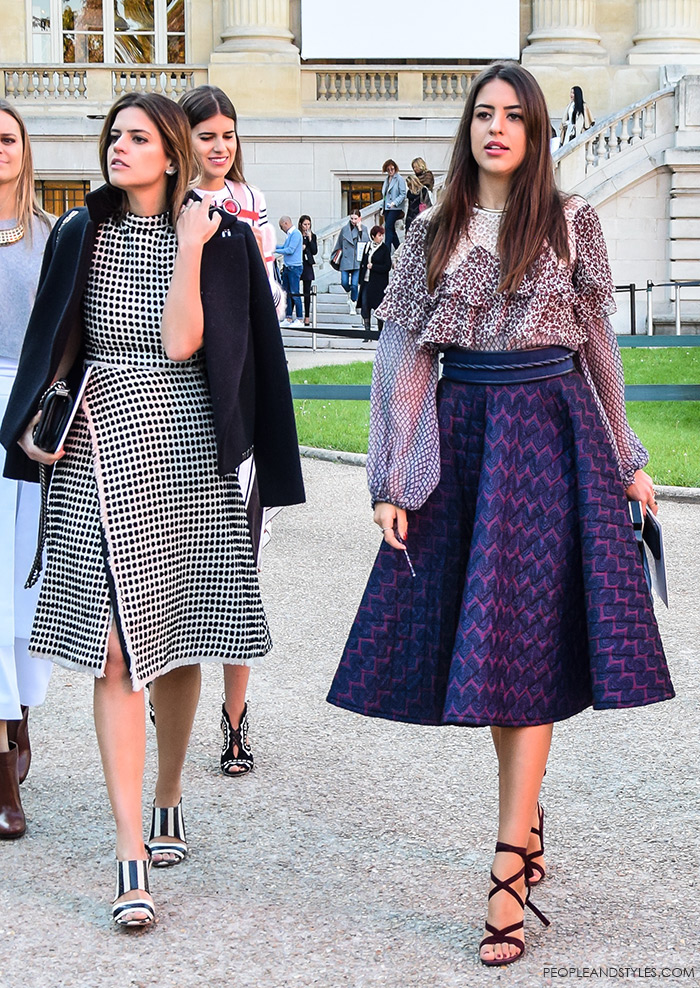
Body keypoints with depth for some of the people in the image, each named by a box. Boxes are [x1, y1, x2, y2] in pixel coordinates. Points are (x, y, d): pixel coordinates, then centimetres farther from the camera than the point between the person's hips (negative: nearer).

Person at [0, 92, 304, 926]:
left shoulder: (220, 238, 1)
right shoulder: (80, 233, 8)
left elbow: (181, 343, -11)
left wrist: (188, 248, -13)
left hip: (187, 450, 0)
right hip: (100, 451, 0)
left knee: (178, 640, 9)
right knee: (117, 647, -7)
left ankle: (167, 797, 32)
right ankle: (132, 852, -6)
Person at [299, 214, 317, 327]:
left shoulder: (312, 236, 9)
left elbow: (315, 251, 0)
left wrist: (310, 239, -7)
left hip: (307, 266, 2)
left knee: (307, 292, 3)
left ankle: (307, 317, 7)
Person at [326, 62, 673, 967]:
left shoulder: (571, 223, 4)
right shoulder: (434, 232, 7)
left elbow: (597, 344, 9)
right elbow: (405, 356, 4)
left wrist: (627, 459, 11)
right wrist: (392, 483, -2)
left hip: (550, 435, -2)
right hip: (461, 434, 3)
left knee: (526, 643, -7)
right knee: (481, 638, 6)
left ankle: (509, 871, -7)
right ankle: (528, 822, 24)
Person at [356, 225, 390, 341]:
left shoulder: (385, 249, -3)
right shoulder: (367, 247, 9)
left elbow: (387, 267, -7)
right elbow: (363, 263, 13)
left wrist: (373, 266, -12)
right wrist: (361, 280, 9)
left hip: (379, 284, -4)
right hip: (366, 282, 4)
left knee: (379, 308, 1)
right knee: (365, 307, -1)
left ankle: (381, 333, 13)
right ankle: (367, 333, 4)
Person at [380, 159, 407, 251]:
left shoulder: (399, 179, -6)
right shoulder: (386, 179, 15)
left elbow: (403, 194, -10)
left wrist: (394, 203, -21)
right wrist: (383, 206, 14)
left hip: (395, 208, -7)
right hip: (387, 208, 8)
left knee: (388, 227, -16)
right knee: (391, 229, 8)